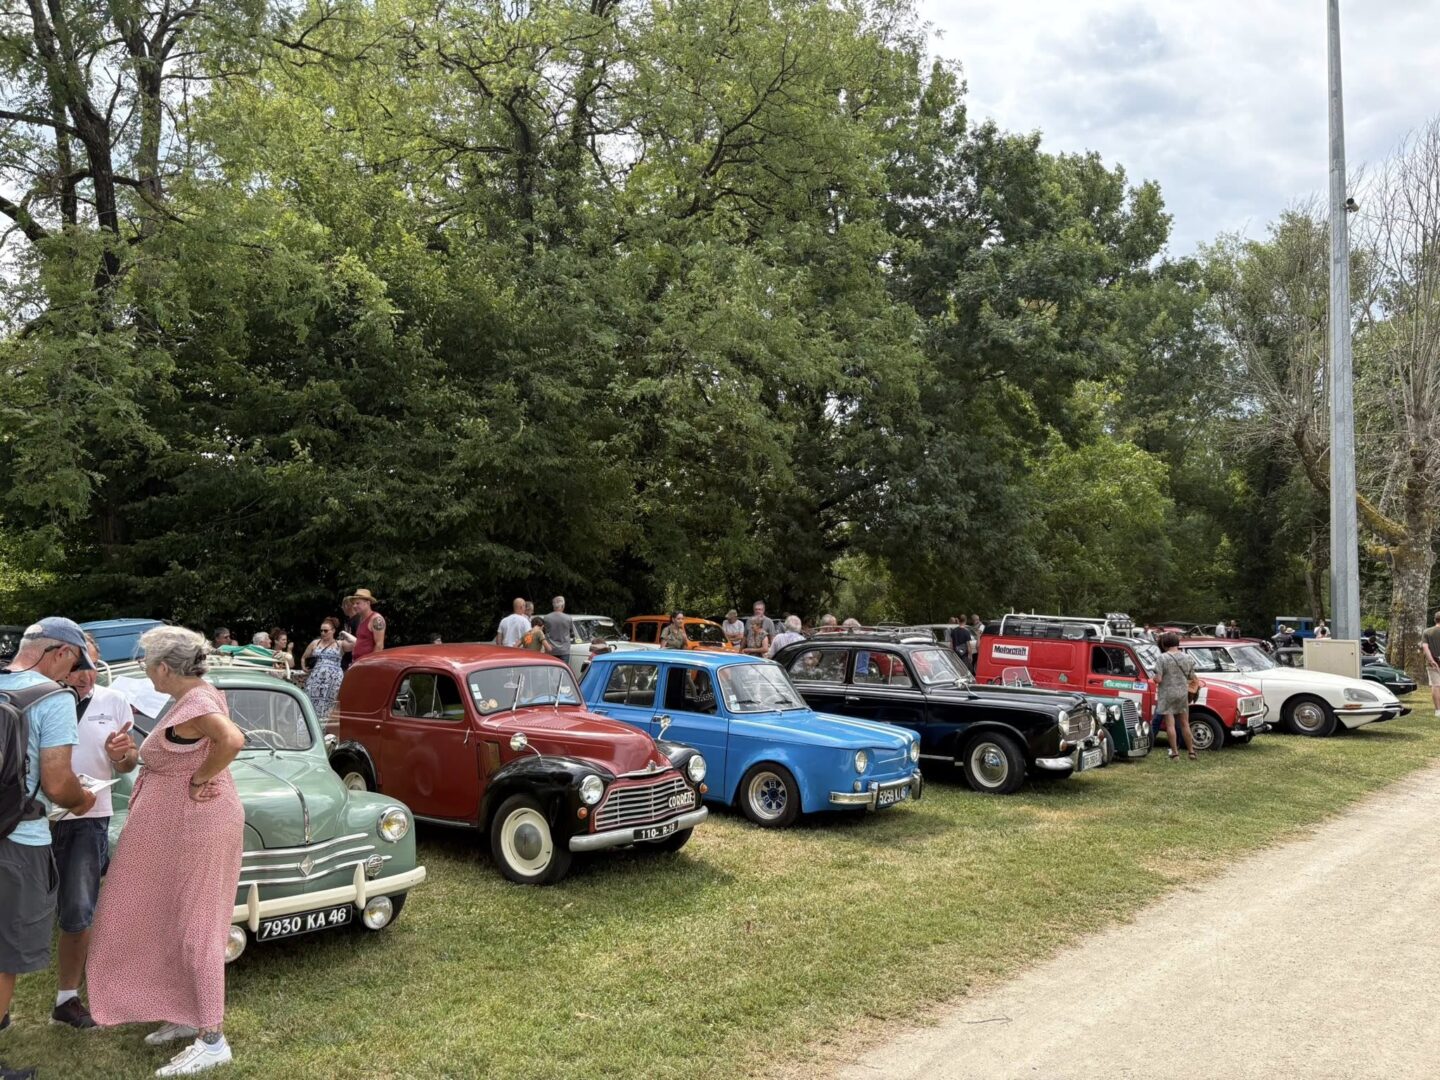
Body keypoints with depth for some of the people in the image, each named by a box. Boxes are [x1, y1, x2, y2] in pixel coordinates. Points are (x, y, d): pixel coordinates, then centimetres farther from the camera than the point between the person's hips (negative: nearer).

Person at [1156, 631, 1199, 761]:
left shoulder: (1163, 658, -13)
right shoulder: (1186, 658, 1)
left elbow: (1158, 679, -16)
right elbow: (1192, 677, 8)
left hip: (1167, 693, -5)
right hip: (1183, 693, 5)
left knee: (1170, 724, 0)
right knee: (1185, 724, 14)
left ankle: (1174, 752, 0)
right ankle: (1191, 751, 20)